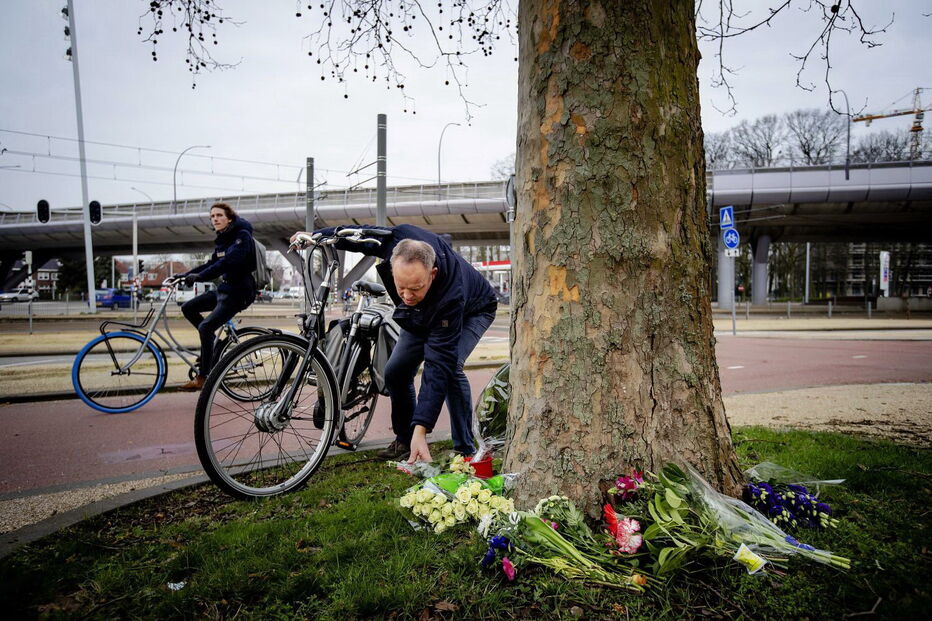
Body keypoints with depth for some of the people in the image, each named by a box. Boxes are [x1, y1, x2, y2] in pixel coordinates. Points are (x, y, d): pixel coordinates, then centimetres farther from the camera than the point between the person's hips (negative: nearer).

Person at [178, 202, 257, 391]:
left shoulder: (242, 236, -14)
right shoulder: (222, 240, 13)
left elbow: (227, 262, -27)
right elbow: (212, 264, 19)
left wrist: (199, 277, -30)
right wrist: (186, 274, 10)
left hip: (238, 292, -9)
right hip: (224, 289, 9)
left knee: (206, 327, -18)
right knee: (188, 308, 7)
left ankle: (202, 377, -10)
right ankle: (213, 340, 18)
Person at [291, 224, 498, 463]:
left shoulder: (451, 297, -47)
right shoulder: (396, 241, -36)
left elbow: (438, 366, -47)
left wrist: (421, 430, -49)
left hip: (472, 311, -5)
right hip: (424, 315, 6)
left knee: (450, 367, -31)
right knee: (395, 372, -4)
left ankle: (465, 451, -16)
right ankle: (404, 441, 17)